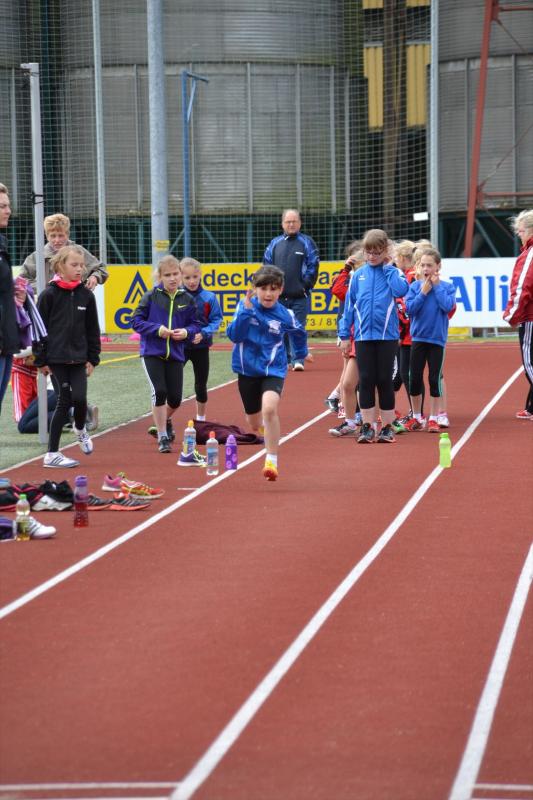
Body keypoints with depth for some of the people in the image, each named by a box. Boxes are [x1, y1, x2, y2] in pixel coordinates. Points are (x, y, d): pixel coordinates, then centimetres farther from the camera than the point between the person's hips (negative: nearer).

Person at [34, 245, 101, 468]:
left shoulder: (86, 295, 5)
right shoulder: (49, 295, -6)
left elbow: (93, 330, 10)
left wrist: (92, 359, 6)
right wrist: (41, 360, -6)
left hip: (79, 359, 3)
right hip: (56, 359, -3)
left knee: (80, 398, -9)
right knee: (65, 400, -5)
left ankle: (80, 429, 27)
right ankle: (52, 454, 3)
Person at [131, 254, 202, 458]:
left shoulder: (187, 299, 1)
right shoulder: (151, 297, -6)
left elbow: (195, 324, 8)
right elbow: (136, 321, -5)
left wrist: (186, 332, -13)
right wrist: (158, 329, -17)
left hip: (175, 354, 2)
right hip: (152, 352, -2)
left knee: (175, 398, 4)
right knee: (159, 391, -13)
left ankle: (165, 420, 40)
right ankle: (163, 437, 2)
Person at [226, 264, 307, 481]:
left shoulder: (285, 315, -8)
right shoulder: (245, 306, -9)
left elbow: (299, 333, 14)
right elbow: (234, 335, -19)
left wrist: (301, 355, 27)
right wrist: (246, 311, -29)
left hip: (273, 370, -2)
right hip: (247, 369, 2)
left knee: (270, 408, -29)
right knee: (255, 424, 15)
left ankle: (272, 461, -21)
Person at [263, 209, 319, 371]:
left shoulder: (307, 243, 3)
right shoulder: (275, 243, 12)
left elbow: (313, 266, 0)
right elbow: (266, 265, 13)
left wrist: (305, 286, -7)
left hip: (299, 296, -3)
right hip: (278, 296, 3)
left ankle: (298, 360, -10)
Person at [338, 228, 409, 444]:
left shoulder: (393, 272, 2)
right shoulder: (358, 275, 7)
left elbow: (401, 290, -19)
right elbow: (349, 305, 9)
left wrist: (388, 267, -10)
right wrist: (345, 335, 7)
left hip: (387, 335, -2)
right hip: (363, 335, 2)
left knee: (384, 381, 3)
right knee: (365, 381, 3)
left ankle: (387, 427, 11)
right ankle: (367, 427, 9)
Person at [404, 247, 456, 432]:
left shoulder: (447, 287, -1)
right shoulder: (415, 286, 1)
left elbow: (448, 306, -17)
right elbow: (410, 308, -8)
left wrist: (437, 286, -13)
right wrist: (423, 292, -13)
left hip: (437, 339, -2)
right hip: (418, 338, 2)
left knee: (435, 378, 1)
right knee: (414, 378, 5)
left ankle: (433, 419, 11)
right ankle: (417, 418, 20)